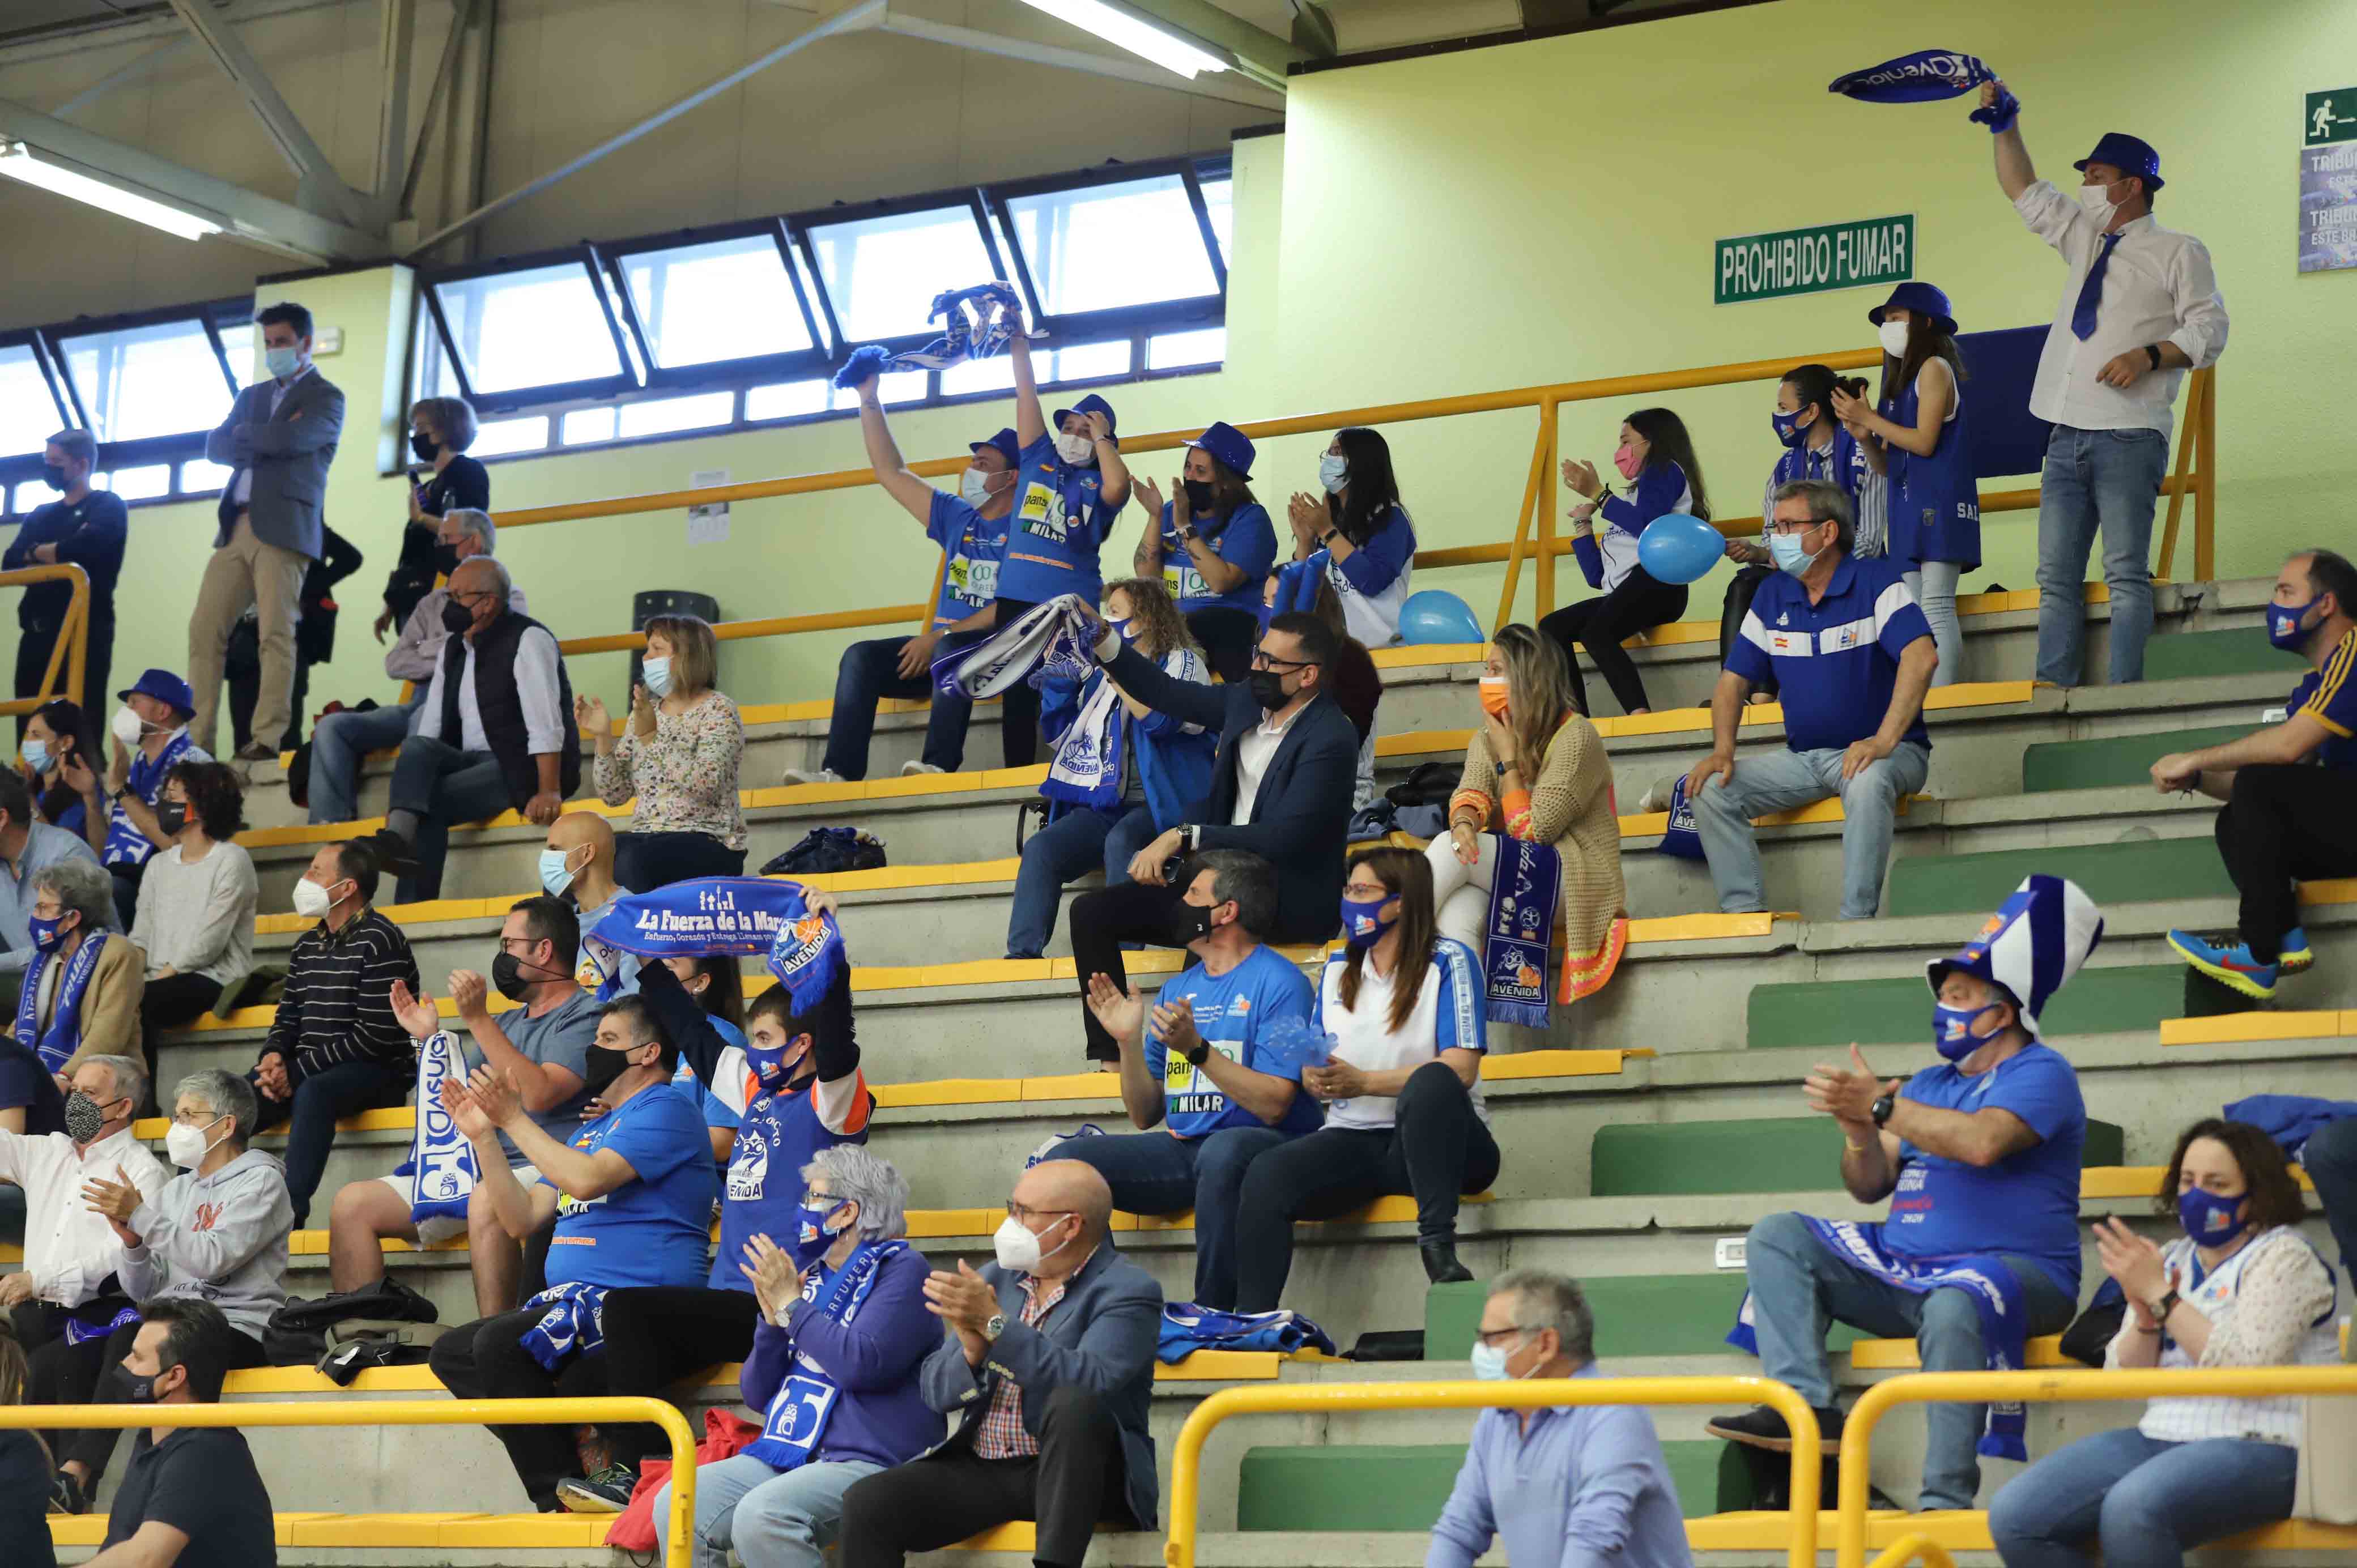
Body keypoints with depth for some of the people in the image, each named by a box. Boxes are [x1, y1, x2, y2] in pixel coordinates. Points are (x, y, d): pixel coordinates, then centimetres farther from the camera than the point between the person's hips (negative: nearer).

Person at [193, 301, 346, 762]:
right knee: (204, 629, -3)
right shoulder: (253, 396, 25)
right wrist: (264, 445, -3)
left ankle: (267, 738, -15)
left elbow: (291, 438, -13)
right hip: (236, 527, 6)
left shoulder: (326, 398, 6)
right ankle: (197, 739, -4)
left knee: (276, 633, -12)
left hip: (283, 528, -6)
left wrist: (244, 434, 4)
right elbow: (215, 447, 12)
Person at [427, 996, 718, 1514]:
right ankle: (558, 1485, -10)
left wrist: (515, 1119, -10)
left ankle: (560, 1490, -20)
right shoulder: (592, 1130, 24)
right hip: (574, 1299, 10)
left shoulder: (666, 1109, -6)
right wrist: (484, 1136, 11)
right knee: (451, 1353, 3)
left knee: (499, 1342, -28)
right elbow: (522, 1219, 20)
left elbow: (586, 1179, -20)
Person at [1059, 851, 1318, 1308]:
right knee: (1064, 1159, -12)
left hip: (1263, 1145, -7)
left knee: (1222, 1152, -41)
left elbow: (1273, 1105, -14)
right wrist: (1129, 1043, 1)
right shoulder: (1177, 990, 18)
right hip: (1182, 1148, 7)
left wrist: (1197, 1048, -20)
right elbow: (1145, 1115, 16)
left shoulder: (1276, 981, -3)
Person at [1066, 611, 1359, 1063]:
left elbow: (1283, 838, -25)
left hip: (1291, 898, -8)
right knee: (1091, 912, -5)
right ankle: (1111, 1058, -7)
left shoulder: (1331, 741, -18)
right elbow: (1167, 694, 16)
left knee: (1193, 920, -38)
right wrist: (1103, 642, 2)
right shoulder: (1246, 702, 5)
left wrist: (1184, 837, -27)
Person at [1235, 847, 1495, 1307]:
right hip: (1354, 1142, 4)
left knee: (1432, 1082, -39)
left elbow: (1461, 1069, -13)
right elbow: (1313, 1069, 16)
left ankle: (1438, 1245, -43)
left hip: (1433, 1143, -4)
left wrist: (1364, 1083, -20)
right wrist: (1315, 1080, -10)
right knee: (1267, 1173, -27)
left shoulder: (1448, 962, -1)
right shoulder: (1338, 969, 18)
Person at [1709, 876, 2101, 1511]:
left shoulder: (2040, 1073, -2)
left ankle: (1946, 1499, -41)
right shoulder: (1929, 1084, 22)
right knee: (1778, 1237, -2)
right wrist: (1859, 1131, -7)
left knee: (1954, 1306, -41)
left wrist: (1881, 1105, -18)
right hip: (1905, 1270, 8)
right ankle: (1805, 1407, -23)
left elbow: (1983, 1142, -23)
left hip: (2013, 1269, -8)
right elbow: (1871, 1186, 15)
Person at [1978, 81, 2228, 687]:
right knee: (2056, 577, -1)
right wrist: (2005, 128, 21)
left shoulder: (2177, 251, 3)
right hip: (2067, 434, 7)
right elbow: (2024, 192, 31)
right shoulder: (2085, 238, 23)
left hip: (2128, 436, -7)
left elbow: (2209, 329, -4)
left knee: (2126, 573, -13)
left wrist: (2149, 356, -18)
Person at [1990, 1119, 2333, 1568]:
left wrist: (2161, 1295, -15)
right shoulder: (2171, 1258, 16)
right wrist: (2145, 1316, -8)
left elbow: (2247, 1369, -18)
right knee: (2015, 1518, -14)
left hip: (2261, 1448, -7)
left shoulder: (2282, 1256, -3)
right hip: (2162, 1437, 7)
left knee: (2131, 1511, -38)